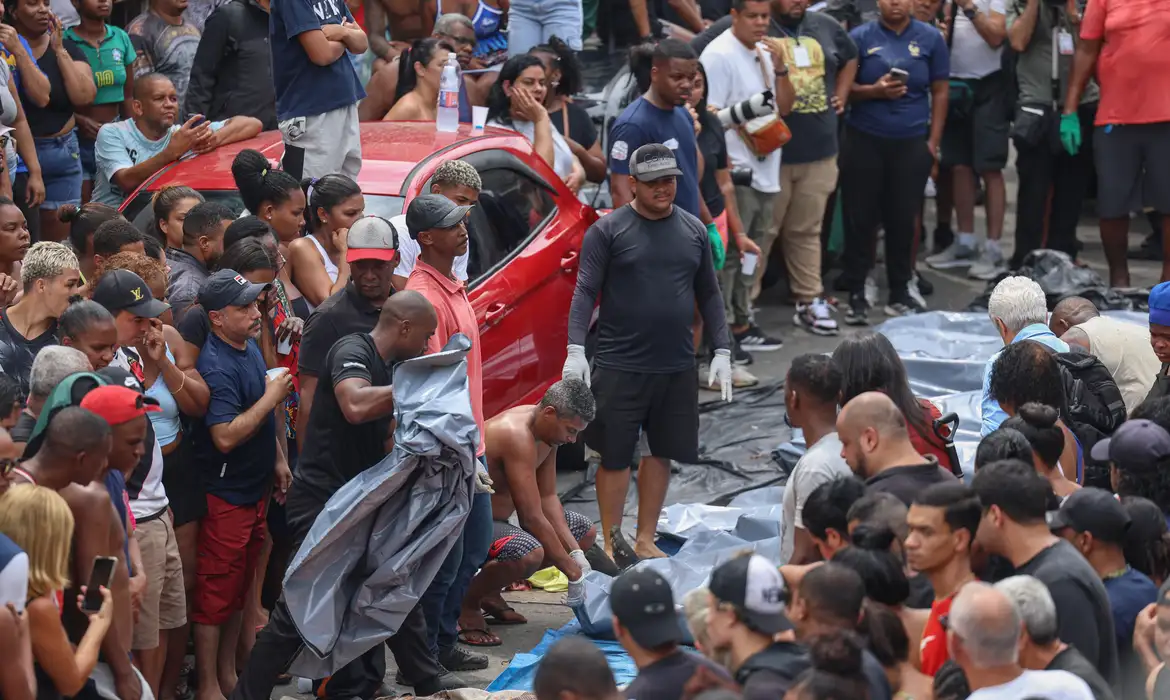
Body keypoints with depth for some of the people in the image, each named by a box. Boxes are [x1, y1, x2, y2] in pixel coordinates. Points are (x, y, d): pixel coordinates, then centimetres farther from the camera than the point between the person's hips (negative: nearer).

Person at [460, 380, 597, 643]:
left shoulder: (547, 431, 2)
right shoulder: (517, 436, -29)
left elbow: (547, 498, 7)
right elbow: (532, 518, -29)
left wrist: (576, 555, -4)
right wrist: (574, 574, -22)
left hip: (497, 516, 11)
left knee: (585, 531, 13)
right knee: (530, 553, -38)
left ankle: (490, 589, 12)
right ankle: (466, 600, -9)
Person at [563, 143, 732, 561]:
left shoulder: (693, 231, 9)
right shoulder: (608, 230, -4)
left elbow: (708, 294, 14)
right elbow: (585, 291, -8)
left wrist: (722, 351, 7)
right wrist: (575, 349, -19)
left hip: (677, 368, 4)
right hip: (620, 366, -4)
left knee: (662, 452, 10)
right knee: (615, 456, 2)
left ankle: (646, 540, 21)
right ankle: (612, 543, 12)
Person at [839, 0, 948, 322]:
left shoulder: (931, 38, 3)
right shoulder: (860, 37, 0)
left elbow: (940, 92, 7)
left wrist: (933, 142, 2)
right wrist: (874, 91, -17)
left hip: (911, 143, 1)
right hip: (863, 141, -1)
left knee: (903, 219, 6)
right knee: (859, 218, 2)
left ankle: (900, 292, 18)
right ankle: (856, 294, 9)